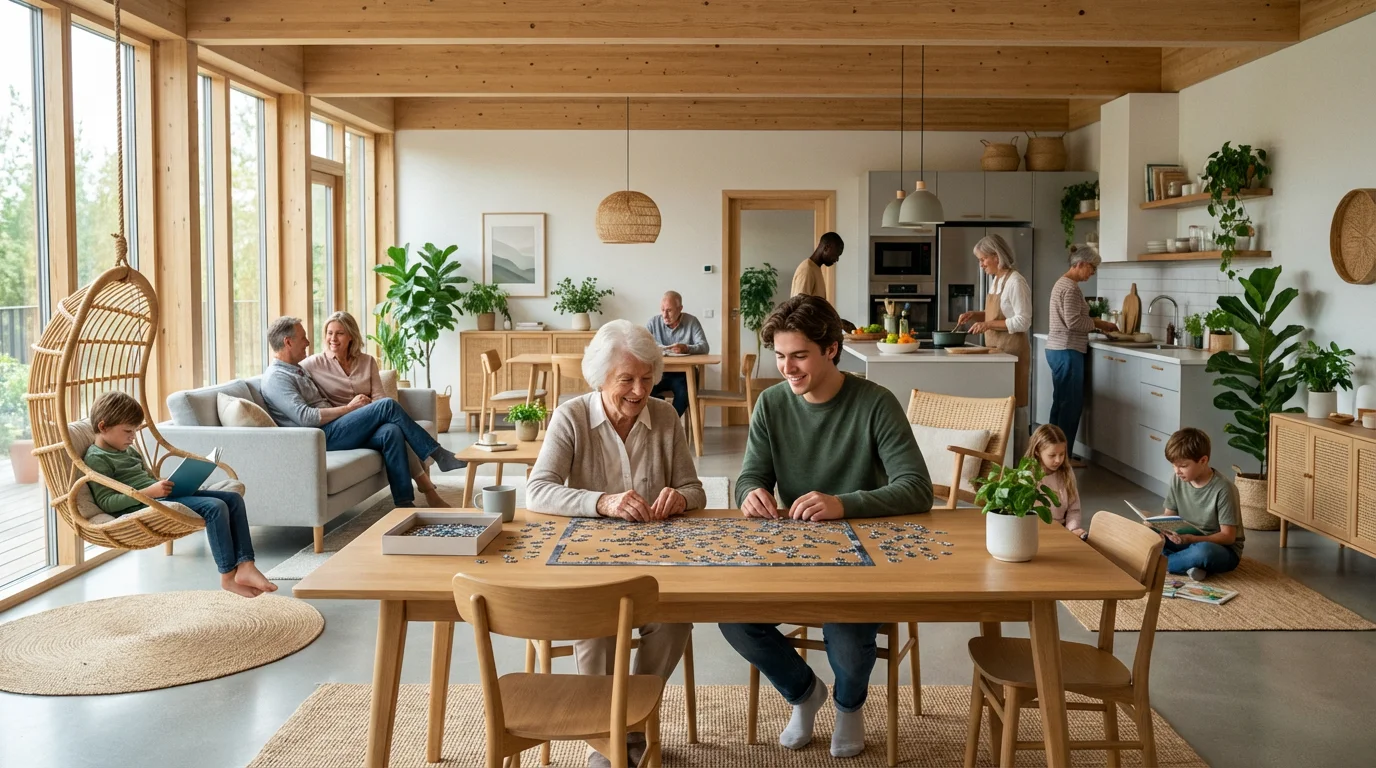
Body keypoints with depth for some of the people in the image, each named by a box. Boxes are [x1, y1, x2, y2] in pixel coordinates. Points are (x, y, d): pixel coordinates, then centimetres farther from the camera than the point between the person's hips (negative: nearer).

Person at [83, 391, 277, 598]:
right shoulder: (96, 459, -6)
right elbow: (106, 502, -16)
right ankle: (228, 577, -21)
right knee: (215, 507, -27)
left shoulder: (128, 451, 22)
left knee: (233, 499, -4)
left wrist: (164, 484, 10)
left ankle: (245, 566, -16)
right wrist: (150, 492, -24)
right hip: (144, 505, -10)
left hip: (160, 495, 10)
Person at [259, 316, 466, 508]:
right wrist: (349, 408, -14)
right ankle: (438, 455, -9)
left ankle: (404, 503, -24)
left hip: (331, 431, 9)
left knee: (391, 431, -19)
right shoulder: (276, 378, -7)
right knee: (387, 405, -18)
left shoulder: (296, 370, 25)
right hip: (321, 438, -9)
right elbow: (305, 417, -19)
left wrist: (357, 406, 6)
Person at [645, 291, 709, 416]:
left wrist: (686, 348, -34)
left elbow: (704, 347, -12)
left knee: (683, 392, -33)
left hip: (683, 374, -2)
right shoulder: (654, 322, 3)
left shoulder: (692, 322, -2)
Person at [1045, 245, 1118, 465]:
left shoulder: (1063, 283, 16)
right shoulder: (1071, 287, -15)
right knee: (1071, 404, -5)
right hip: (1067, 352, -10)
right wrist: (1098, 323, -9)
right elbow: (1073, 322, -22)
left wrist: (1096, 323, 11)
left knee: (1062, 403, 14)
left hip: (1059, 350, 10)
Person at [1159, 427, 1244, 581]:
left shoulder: (1223, 489, -20)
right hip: (1187, 542, 5)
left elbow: (1228, 536, -19)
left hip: (1222, 549, -5)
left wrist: (1192, 539, -32)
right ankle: (1191, 564, -24)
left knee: (1203, 551, -40)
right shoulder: (1178, 481, -4)